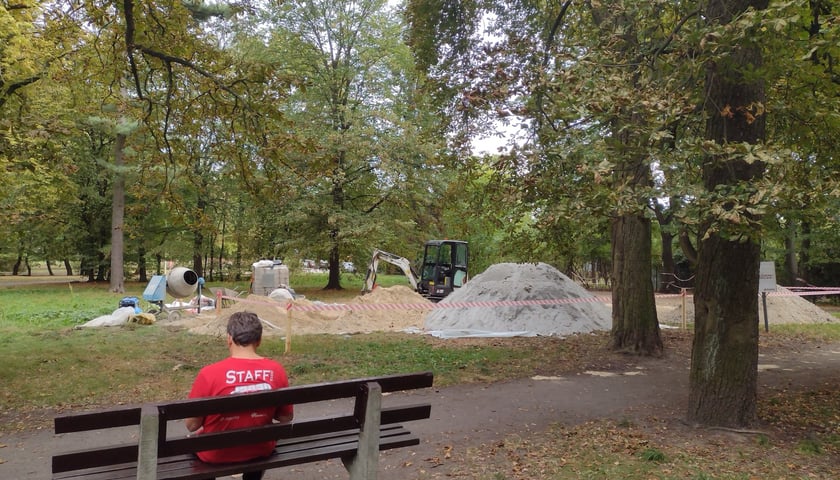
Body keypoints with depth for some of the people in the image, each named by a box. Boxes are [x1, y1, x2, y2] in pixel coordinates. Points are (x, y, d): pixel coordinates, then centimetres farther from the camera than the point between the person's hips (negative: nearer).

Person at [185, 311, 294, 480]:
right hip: (260, 449, 2)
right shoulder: (277, 370, -15)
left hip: (217, 454, -2)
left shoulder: (209, 373, -23)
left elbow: (192, 425, -14)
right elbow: (286, 417, -4)